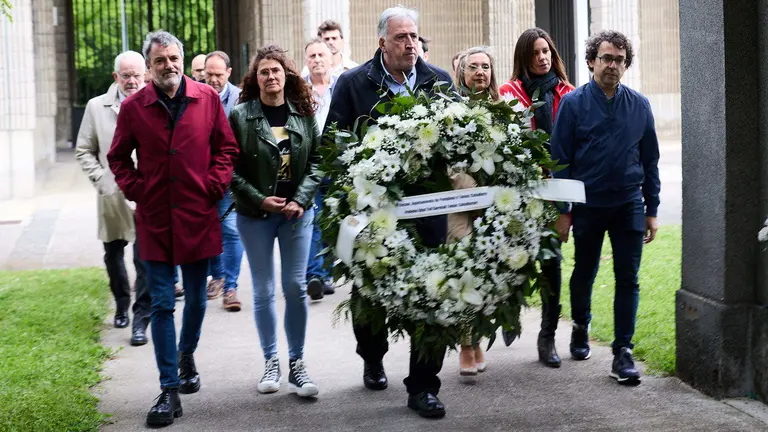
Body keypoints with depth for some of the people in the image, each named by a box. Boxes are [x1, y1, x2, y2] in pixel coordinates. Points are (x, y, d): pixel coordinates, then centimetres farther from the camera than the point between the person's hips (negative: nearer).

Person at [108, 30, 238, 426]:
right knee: (162, 304, 0)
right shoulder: (133, 107, 0)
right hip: (155, 219, -1)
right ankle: (169, 390, 4)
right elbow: (118, 157, 11)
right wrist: (135, 190, -2)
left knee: (196, 300, 13)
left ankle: (186, 356, 40)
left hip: (197, 216, 1)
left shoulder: (207, 98, 0)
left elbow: (226, 148, 6)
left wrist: (215, 186, -4)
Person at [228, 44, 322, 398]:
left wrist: (301, 199, -9)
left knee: (296, 287, 0)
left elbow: (316, 161, 3)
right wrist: (260, 199, -12)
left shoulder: (304, 113, 2)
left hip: (298, 212, 1)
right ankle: (271, 362, 17)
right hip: (254, 215, -1)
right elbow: (231, 168, -4)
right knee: (263, 290, 5)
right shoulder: (240, 116, -4)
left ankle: (296, 361, 10)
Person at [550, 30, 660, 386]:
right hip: (587, 205, -1)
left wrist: (651, 210, 4)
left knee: (628, 279, -2)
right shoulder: (573, 103, -5)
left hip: (629, 206, 1)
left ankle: (622, 352, 4)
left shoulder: (639, 105, 2)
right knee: (584, 274, 14)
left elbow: (650, 160, 7)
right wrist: (562, 211, -8)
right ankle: (580, 328, 39)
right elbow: (560, 160, -5)